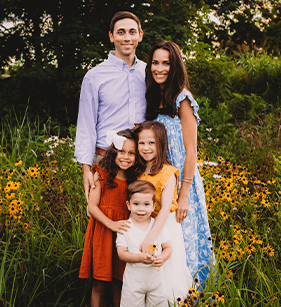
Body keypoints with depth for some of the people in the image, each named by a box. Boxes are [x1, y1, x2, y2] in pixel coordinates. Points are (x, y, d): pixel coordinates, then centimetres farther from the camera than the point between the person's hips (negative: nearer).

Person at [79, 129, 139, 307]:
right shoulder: (102, 175, -2)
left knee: (118, 284, 6)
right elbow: (92, 206, -6)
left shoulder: (135, 179, 6)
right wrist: (111, 224, -19)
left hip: (124, 233, 2)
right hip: (102, 231, -2)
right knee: (100, 285, 3)